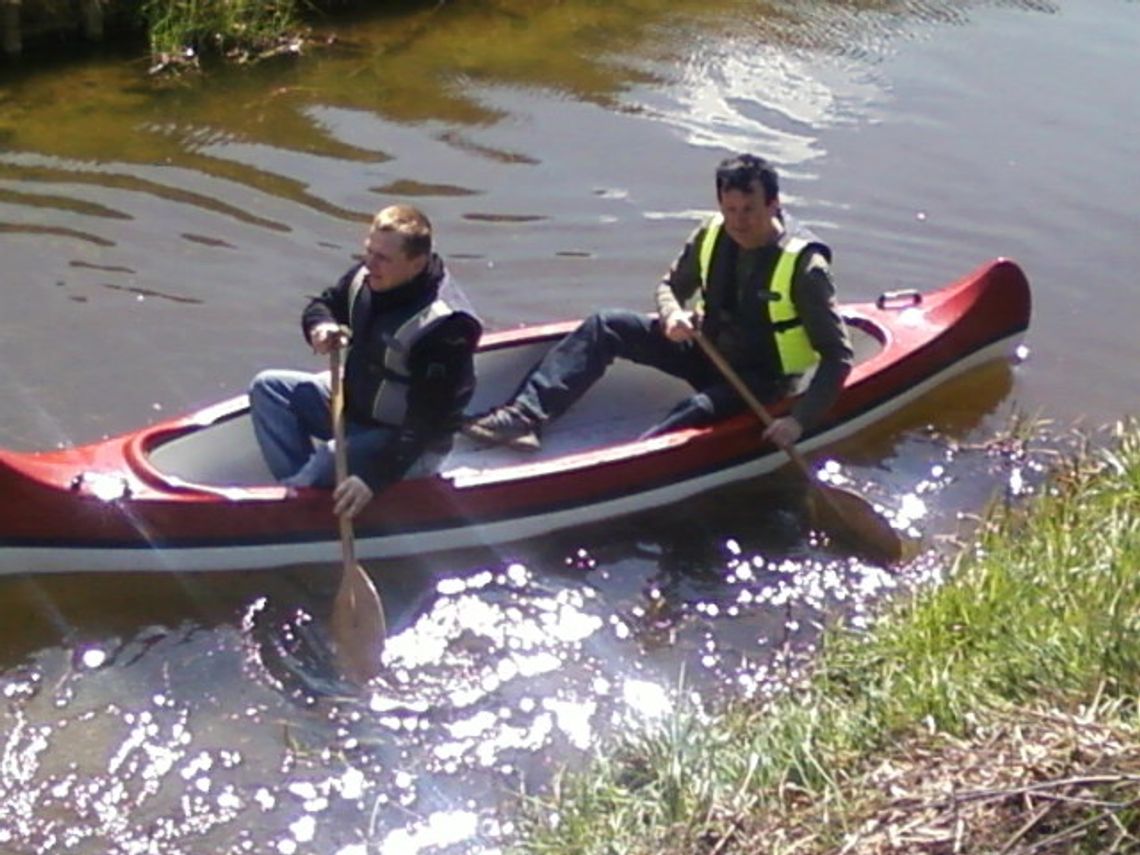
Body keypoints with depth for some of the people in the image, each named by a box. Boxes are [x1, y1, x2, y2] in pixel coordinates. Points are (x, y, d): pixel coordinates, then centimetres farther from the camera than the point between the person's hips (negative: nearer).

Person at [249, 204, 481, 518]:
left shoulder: (446, 324, -31)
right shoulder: (367, 277, -8)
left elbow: (428, 421, -33)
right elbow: (321, 305, 11)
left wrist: (375, 477, -39)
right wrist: (321, 327, -15)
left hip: (411, 444, -9)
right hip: (356, 401, 9)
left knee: (324, 466, -32)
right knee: (268, 387, 3)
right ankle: (300, 490, -9)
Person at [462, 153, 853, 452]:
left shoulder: (803, 267, -22)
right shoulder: (712, 236, -6)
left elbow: (839, 356, -21)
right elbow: (671, 286, 9)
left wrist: (800, 420, -31)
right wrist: (673, 314, -16)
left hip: (760, 381, -6)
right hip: (708, 348, 6)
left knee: (698, 412, -38)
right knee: (605, 326, -9)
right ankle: (524, 416, -22)